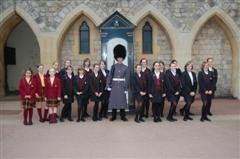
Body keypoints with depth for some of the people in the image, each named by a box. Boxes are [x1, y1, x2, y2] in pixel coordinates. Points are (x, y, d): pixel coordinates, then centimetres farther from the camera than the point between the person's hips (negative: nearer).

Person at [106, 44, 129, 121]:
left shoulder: (126, 67, 3)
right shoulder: (113, 66, 3)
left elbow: (127, 79, 2)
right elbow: (110, 76, -1)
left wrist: (126, 88, -2)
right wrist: (108, 85, -10)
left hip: (122, 86, 0)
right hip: (114, 85, 0)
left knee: (122, 100, 2)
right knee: (113, 100, 3)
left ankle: (123, 116, 13)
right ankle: (113, 116, 14)